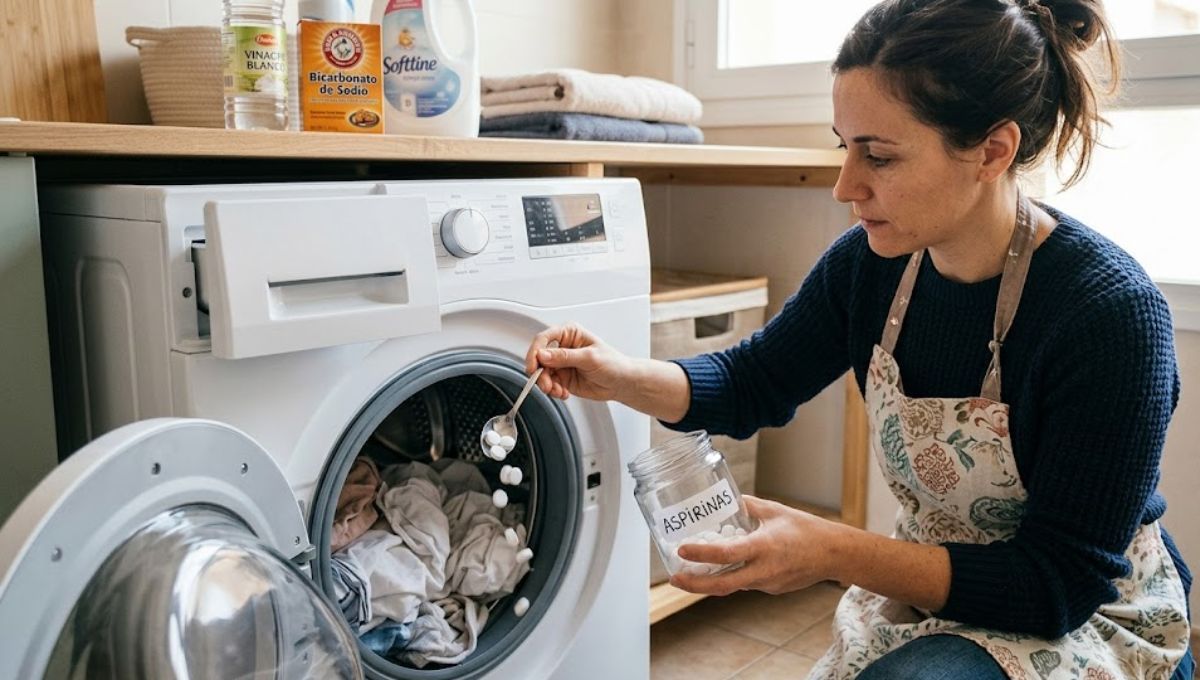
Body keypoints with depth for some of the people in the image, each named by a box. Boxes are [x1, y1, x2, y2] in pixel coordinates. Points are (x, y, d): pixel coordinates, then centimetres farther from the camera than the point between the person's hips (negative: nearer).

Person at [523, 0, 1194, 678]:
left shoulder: (1112, 311, -28)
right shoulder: (871, 262, -12)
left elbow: (1060, 584, -24)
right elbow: (754, 384, 3)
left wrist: (835, 553, -35)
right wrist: (620, 376, -16)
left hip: (1096, 619, -5)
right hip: (930, 588, 5)